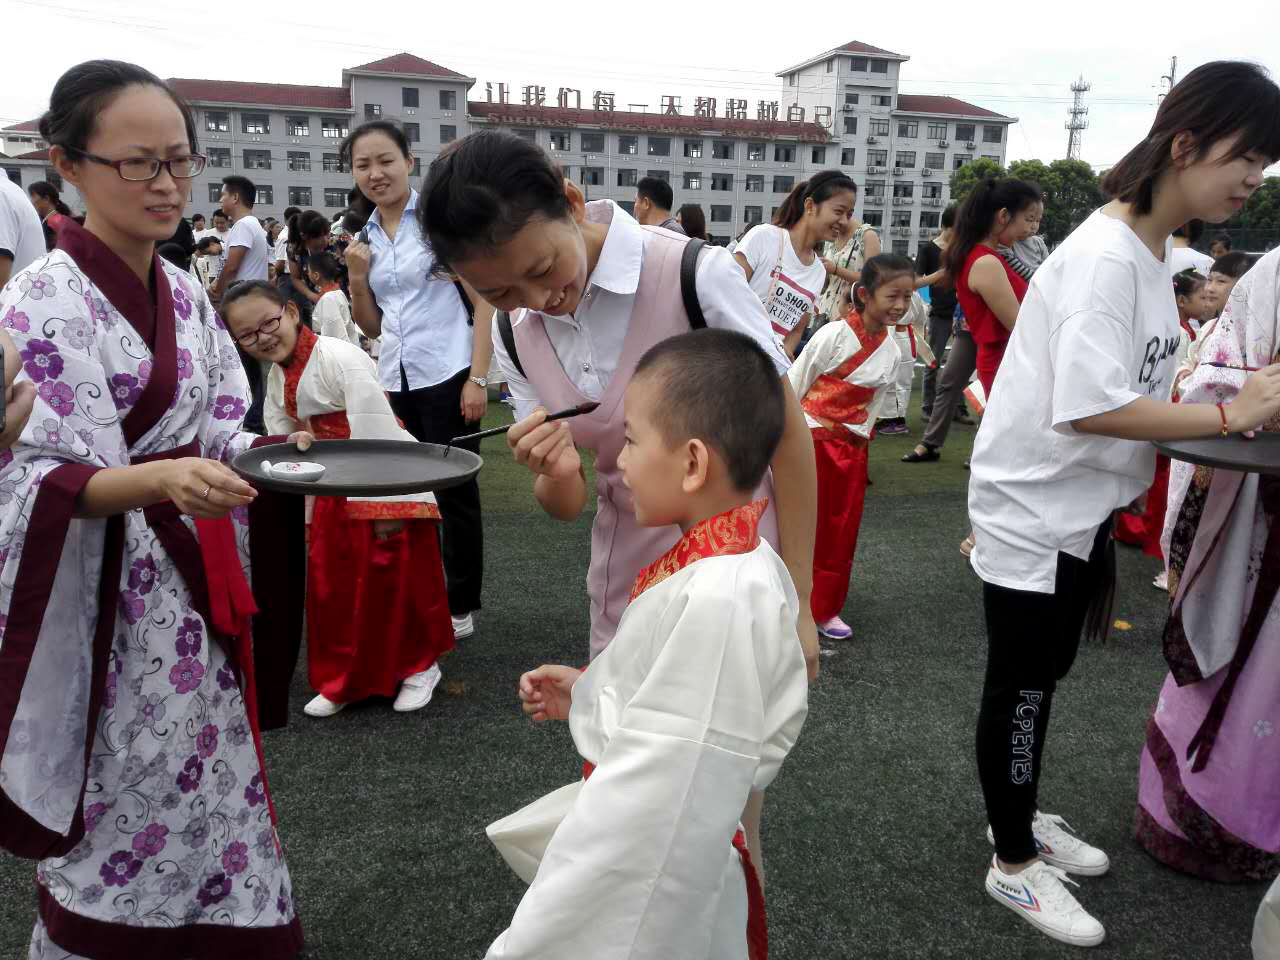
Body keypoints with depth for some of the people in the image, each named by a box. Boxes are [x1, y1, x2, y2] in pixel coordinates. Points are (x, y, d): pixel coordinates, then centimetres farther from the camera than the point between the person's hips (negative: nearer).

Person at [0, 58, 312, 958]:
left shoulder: (185, 295, 7)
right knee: (122, 830, 6)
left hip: (194, 589, 7)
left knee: (210, 806, 17)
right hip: (105, 605, -6)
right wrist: (160, 482, -35)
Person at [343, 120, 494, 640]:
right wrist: (356, 277, -2)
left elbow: (485, 301, -7)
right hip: (395, 382, 5)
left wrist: (477, 379, -15)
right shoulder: (364, 237, 12)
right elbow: (371, 326, 16)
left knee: (454, 493, 2)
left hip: (447, 377, -5)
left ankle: (461, 607, 15)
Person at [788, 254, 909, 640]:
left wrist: (858, 439, 12)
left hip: (852, 448, 6)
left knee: (842, 531, 10)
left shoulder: (891, 352, 3)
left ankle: (825, 607, 23)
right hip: (810, 440, -5)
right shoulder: (833, 335, -15)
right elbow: (793, 385, -9)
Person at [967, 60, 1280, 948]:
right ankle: (1014, 865, 24)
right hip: (1035, 508, -9)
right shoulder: (1104, 258, -22)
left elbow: (1136, 386, 10)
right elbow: (1090, 407, -30)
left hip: (1086, 506, 9)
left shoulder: (1153, 251, 8)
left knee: (1044, 678, 21)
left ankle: (1020, 817, 41)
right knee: (1021, 688, 6)